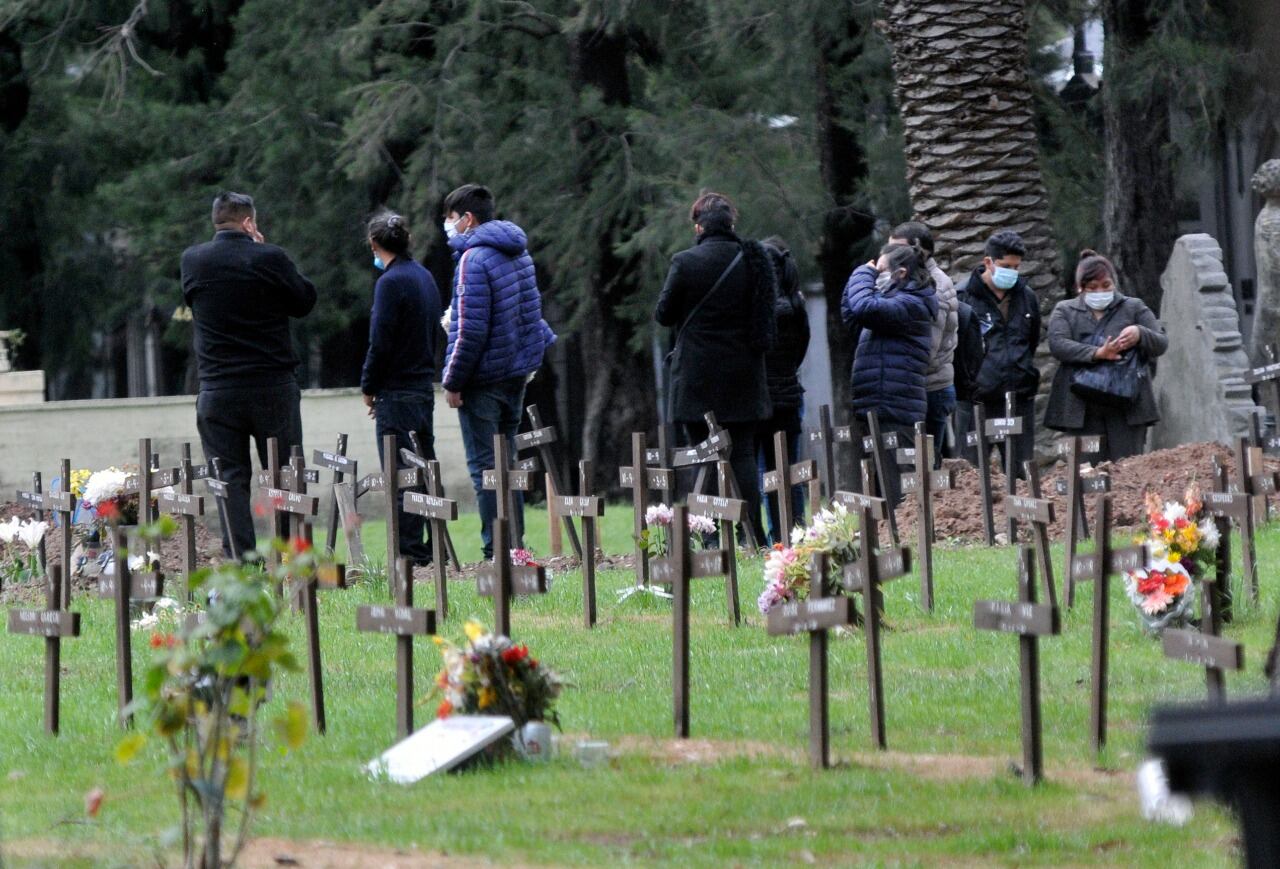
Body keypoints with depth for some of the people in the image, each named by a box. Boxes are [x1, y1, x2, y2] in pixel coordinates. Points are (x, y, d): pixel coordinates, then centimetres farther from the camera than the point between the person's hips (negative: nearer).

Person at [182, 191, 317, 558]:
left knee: (230, 479, 3)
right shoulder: (270, 259, -8)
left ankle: (240, 562, -5)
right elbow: (305, 301, 4)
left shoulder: (193, 260, -1)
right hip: (274, 387, -1)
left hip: (219, 392, 1)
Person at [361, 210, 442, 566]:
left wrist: (368, 388, -4)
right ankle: (434, 546, 14)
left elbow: (380, 342, -17)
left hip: (397, 391, -9)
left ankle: (411, 549, -8)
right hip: (424, 385, 9)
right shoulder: (425, 277, 14)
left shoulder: (391, 282, -13)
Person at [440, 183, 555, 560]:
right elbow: (530, 309, 21)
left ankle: (497, 550, -5)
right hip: (517, 372, 9)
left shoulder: (474, 259, -17)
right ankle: (514, 545, 17)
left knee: (484, 467, -4)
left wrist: (453, 380, -13)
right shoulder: (518, 252, 10)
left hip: (485, 376, -9)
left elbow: (471, 330, -19)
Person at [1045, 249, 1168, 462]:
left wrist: (1140, 334, -18)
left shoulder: (1133, 308, 12)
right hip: (1082, 410, 0)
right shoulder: (1065, 312, 12)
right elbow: (1058, 344, -6)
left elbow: (1161, 343, 5)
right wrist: (1097, 353, -21)